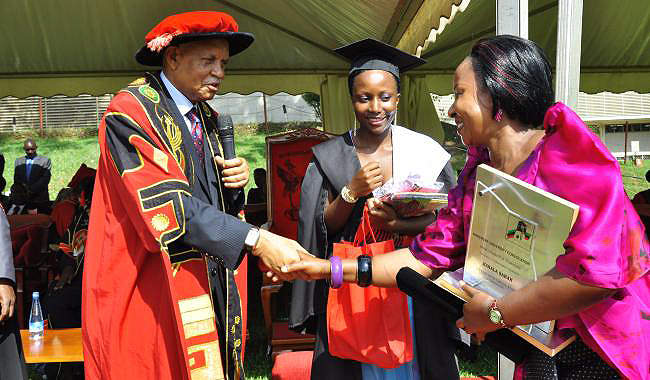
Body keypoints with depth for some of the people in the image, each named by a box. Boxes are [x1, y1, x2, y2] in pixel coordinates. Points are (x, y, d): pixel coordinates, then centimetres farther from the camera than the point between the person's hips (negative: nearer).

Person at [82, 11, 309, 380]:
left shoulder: (207, 119, 12)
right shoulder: (131, 112, -11)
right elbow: (166, 204, -23)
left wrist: (235, 180, -6)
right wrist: (255, 240, -28)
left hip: (210, 282, 7)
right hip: (154, 291, -6)